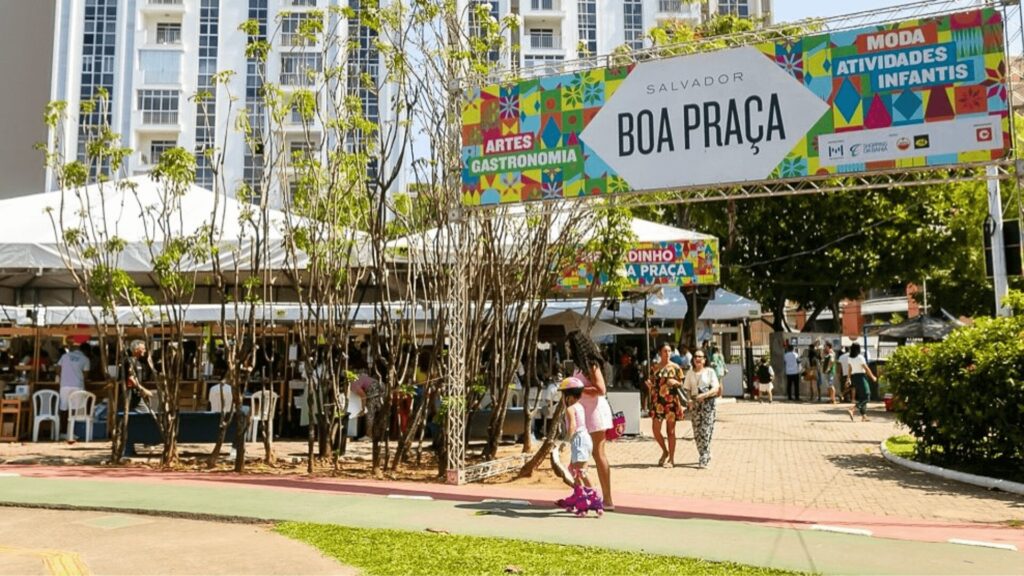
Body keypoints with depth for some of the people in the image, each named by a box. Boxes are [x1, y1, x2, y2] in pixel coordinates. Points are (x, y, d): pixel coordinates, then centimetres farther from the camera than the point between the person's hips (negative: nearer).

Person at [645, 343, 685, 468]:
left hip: (671, 401, -3)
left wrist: (675, 382, -15)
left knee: (670, 430, 2)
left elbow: (682, 384, 5)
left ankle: (671, 459, 12)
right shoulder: (655, 367, 8)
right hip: (657, 401, 3)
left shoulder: (676, 367, 2)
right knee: (655, 429, -1)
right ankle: (665, 451, 24)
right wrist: (649, 385, -8)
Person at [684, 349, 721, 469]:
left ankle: (704, 459, -5)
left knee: (705, 431, -8)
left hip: (708, 403, -3)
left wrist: (704, 395, -21)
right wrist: (689, 400, -7)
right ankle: (706, 455, 20)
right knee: (697, 432, 3)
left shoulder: (710, 372, 1)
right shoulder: (690, 373, 11)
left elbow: (715, 389, -6)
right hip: (695, 404, 3)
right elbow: (687, 389, 11)